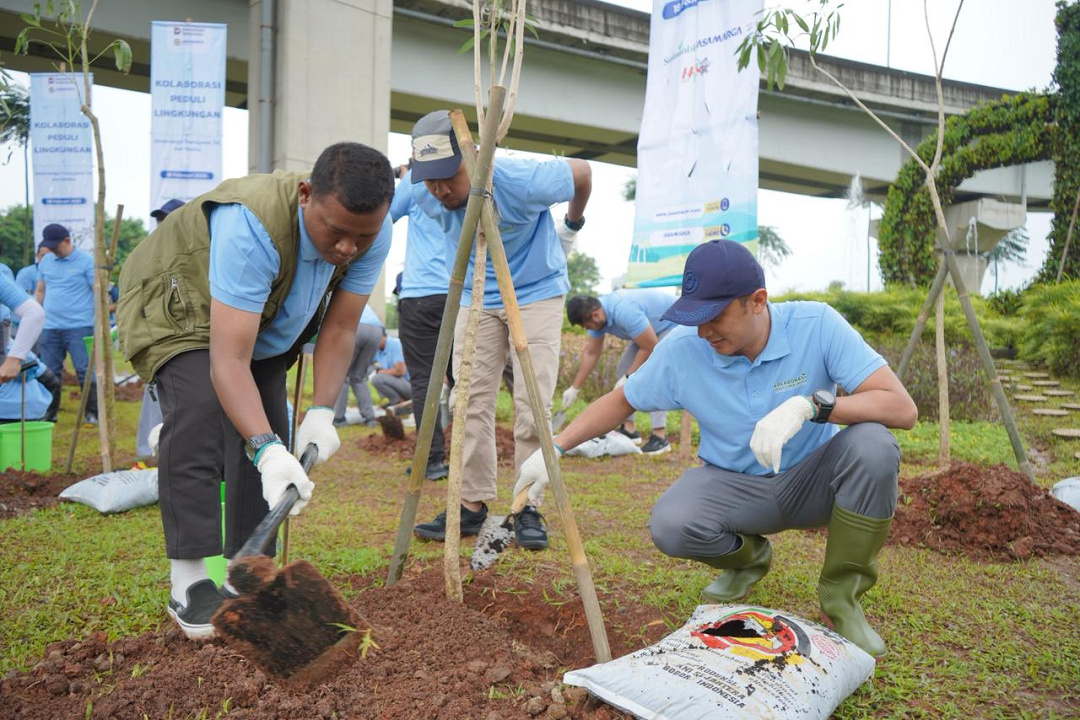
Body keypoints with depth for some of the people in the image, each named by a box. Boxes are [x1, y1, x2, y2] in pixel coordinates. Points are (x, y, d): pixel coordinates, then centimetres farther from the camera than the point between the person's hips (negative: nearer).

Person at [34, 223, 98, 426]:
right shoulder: (45, 261, 13)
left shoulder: (86, 261, -3)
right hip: (49, 328, 5)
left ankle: (92, 414, 5)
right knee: (50, 373, 8)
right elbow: (40, 291, 20)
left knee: (85, 371, -3)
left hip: (79, 327, -5)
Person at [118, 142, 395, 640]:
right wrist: (267, 451, -56)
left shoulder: (371, 235, -26)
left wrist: (321, 413, -29)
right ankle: (188, 581, -19)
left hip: (267, 318, 6)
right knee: (199, 412, -27)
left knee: (264, 428, -4)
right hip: (180, 306, -5)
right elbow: (228, 360, -47)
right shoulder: (251, 226, -44)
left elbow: (339, 330, -18)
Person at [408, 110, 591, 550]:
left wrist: (572, 226, 6)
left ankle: (529, 508, 1)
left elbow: (581, 171, -9)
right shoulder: (424, 195, -16)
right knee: (471, 401, -2)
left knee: (532, 405, -9)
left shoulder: (519, 182, -29)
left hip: (538, 292, -4)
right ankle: (473, 505, 6)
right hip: (476, 298, 4)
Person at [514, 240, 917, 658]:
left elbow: (903, 409, -27)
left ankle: (841, 600, -10)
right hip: (734, 486, 1)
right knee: (670, 525, -29)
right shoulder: (681, 350, -16)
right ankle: (748, 557, 10)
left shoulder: (816, 325, -22)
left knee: (873, 446, -33)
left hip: (810, 482, -1)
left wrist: (810, 404, -42)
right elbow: (620, 402, 1)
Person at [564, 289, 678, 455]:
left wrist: (628, 377, -20)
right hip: (649, 327, 10)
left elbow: (650, 347, -28)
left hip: (673, 324, -9)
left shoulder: (625, 312, -38)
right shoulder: (596, 314, -9)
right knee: (623, 368, 4)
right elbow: (591, 353, 2)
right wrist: (575, 388, 4)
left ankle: (660, 436, -22)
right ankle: (629, 429, 7)